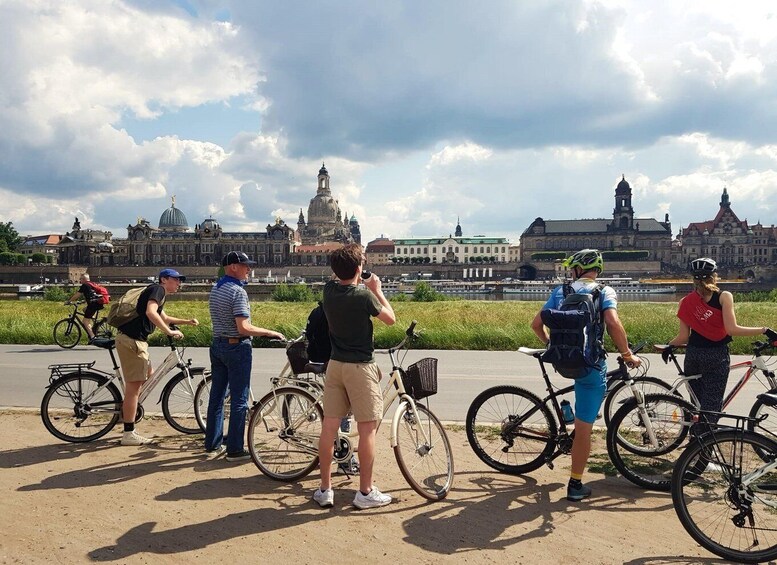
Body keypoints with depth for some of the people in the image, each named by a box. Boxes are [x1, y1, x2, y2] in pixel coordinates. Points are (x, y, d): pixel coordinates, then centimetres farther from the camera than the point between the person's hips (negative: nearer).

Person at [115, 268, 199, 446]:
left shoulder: (159, 293, 23)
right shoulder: (158, 289, -7)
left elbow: (164, 318, 39)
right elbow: (150, 313, -25)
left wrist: (187, 321, 31)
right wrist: (169, 332, -21)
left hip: (136, 339, 10)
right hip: (131, 340, -10)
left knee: (147, 375, 22)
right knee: (134, 385, -7)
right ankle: (128, 434, -2)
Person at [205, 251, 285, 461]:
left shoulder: (215, 290, 10)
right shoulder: (238, 292, -18)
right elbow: (243, 328, -24)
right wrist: (270, 332, -15)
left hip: (217, 345, 9)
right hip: (236, 347, -9)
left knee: (216, 396, 14)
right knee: (239, 401, -1)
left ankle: (213, 444, 23)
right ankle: (235, 449, 3)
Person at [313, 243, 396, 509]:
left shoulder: (329, 290, 0)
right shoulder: (364, 296, -16)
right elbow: (391, 318, -1)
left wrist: (364, 287, 21)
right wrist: (377, 290, 6)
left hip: (335, 365, 6)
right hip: (360, 368, -6)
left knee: (329, 427, 7)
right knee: (367, 429, 3)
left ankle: (325, 490, 15)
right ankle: (365, 492, 9)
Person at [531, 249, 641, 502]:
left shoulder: (559, 291, 7)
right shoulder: (604, 291, -2)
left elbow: (536, 324, 6)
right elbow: (613, 323, -19)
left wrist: (551, 343, 24)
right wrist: (627, 355, -7)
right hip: (590, 366, -4)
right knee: (584, 427, 3)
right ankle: (576, 485, 10)